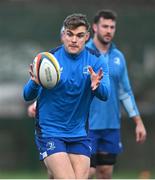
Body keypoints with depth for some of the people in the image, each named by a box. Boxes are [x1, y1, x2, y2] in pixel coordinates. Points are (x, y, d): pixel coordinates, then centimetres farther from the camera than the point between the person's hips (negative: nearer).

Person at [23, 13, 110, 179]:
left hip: (79, 133, 4)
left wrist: (97, 85, -37)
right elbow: (27, 96, -11)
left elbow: (105, 95, -14)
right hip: (49, 132, -4)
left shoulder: (96, 61, -2)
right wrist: (35, 83, -34)